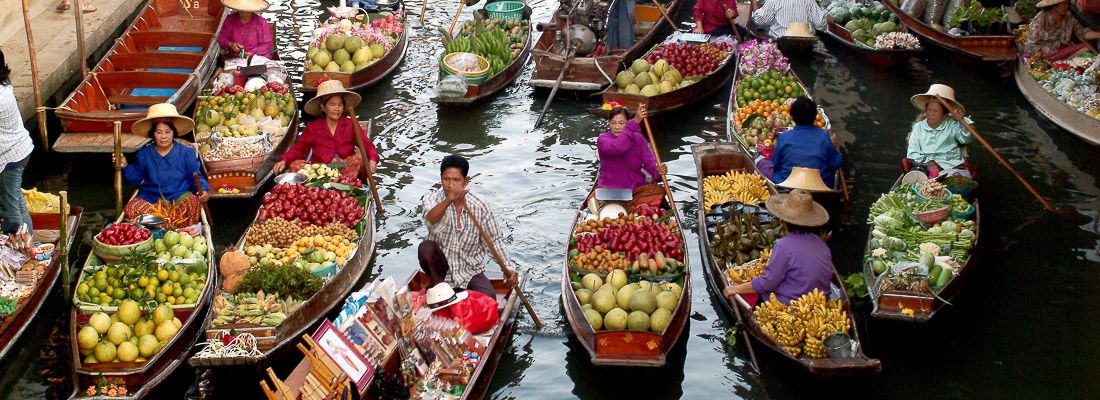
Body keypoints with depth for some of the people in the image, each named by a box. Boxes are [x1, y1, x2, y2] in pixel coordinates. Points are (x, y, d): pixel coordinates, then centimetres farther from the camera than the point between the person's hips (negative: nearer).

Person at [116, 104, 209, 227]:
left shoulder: (186, 152, 5)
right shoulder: (144, 154, 11)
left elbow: (197, 177, 5)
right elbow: (135, 179, 16)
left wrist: (203, 191, -14)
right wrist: (125, 167, -1)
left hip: (180, 198, -2)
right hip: (150, 200, 2)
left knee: (193, 203, -36)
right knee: (131, 208, -30)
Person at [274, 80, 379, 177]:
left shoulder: (351, 124, 11)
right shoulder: (313, 127, 14)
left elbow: (367, 144, 0)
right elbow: (299, 148, 8)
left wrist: (372, 160, -22)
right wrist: (284, 160, -12)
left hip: (346, 168, 0)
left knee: (361, 158, -29)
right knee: (295, 165, -25)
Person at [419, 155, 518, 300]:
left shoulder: (480, 207, -6)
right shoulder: (432, 198, -9)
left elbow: (494, 240, 3)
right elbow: (430, 219, -33)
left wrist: (508, 268, -12)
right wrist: (448, 201, -53)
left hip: (470, 271, 0)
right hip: (441, 268, 0)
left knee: (488, 299, -28)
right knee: (426, 247, -30)